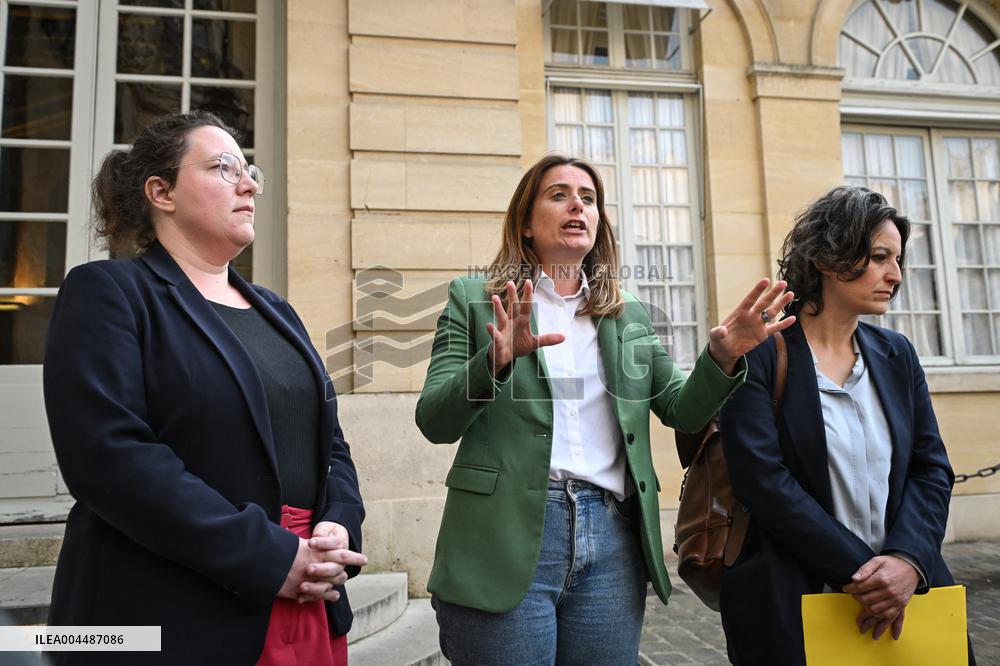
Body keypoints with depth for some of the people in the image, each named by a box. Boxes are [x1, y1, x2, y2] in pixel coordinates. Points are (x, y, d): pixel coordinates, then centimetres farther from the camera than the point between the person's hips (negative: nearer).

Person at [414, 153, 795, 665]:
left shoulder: (629, 315, 14)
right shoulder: (474, 298, 3)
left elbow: (681, 410, 10)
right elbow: (434, 422, -5)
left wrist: (722, 357, -9)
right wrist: (496, 360, -23)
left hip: (612, 544, 4)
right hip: (509, 537, -3)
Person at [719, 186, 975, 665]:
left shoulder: (896, 354, 7)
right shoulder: (761, 354, -11)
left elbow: (931, 468, 3)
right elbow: (762, 479, -18)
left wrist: (908, 560, -13)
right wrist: (861, 570, -17)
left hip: (903, 592, 6)